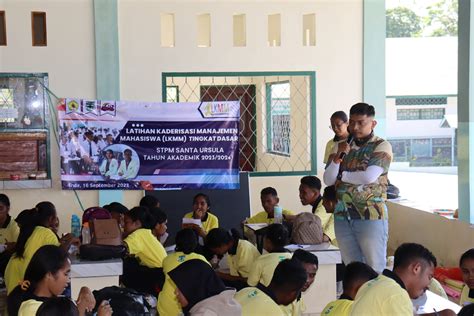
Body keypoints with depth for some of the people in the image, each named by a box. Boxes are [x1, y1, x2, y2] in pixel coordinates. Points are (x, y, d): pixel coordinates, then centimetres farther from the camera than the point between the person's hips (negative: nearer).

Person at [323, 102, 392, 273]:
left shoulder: (382, 146, -4)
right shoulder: (341, 146, 11)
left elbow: (369, 176, -18)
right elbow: (328, 180, 5)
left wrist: (342, 175, -2)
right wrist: (338, 157, -12)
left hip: (371, 216, -5)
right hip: (342, 216, 5)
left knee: (375, 269, 0)